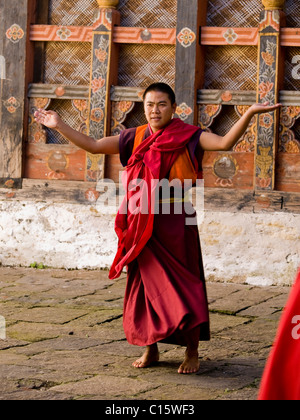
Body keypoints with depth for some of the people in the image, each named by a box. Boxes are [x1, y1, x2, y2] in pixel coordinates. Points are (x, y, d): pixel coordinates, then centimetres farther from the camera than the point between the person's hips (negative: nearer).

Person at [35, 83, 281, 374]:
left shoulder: (187, 137, -4)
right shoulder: (135, 138, 8)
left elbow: (225, 143, -18)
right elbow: (93, 146, 12)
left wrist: (250, 113, -30)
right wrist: (59, 126, 9)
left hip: (176, 221, -4)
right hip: (144, 224, 4)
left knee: (183, 285, 1)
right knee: (147, 284, 9)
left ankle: (192, 353, 12)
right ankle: (151, 349, 22)